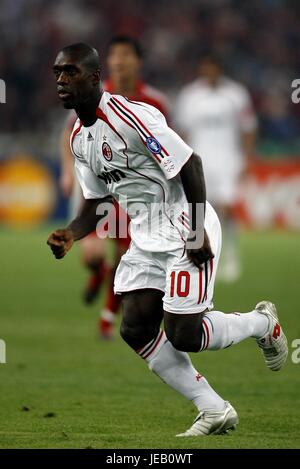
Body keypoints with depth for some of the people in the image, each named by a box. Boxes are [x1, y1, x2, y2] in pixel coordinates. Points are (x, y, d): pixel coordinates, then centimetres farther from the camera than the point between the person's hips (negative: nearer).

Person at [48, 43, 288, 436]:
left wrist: (197, 232, -22)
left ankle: (262, 322, 20)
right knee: (136, 329, -1)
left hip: (186, 233, -9)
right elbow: (97, 201, 16)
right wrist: (71, 234, -4)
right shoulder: (79, 138, 7)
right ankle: (215, 411, 7)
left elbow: (189, 164, -21)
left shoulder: (129, 117, -22)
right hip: (146, 239, 9)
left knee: (183, 335, -9)